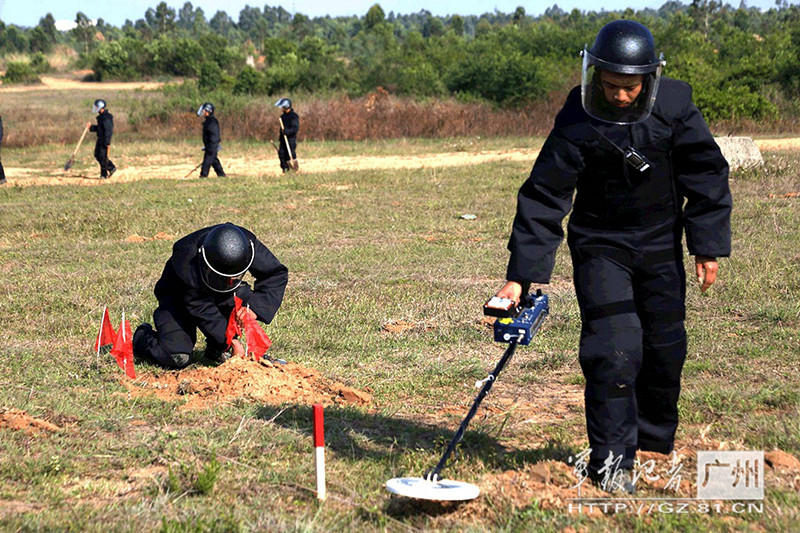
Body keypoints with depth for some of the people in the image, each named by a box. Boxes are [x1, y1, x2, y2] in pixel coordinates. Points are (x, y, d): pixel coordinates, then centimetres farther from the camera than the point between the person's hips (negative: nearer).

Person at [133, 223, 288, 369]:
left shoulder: (248, 243, -28)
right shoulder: (186, 257, -37)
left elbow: (277, 274, -20)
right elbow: (199, 307, -32)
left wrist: (255, 308, -35)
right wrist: (231, 340, -35)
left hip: (218, 298, 4)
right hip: (178, 300, -4)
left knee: (243, 297, -31)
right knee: (178, 358, -23)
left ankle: (217, 349, -7)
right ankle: (143, 336, 11)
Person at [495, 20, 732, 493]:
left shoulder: (675, 105, -12)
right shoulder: (577, 123, -19)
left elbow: (707, 175, -2)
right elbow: (544, 197, -18)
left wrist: (709, 245, -4)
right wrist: (520, 275, -22)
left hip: (661, 246, 3)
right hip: (601, 246, -3)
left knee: (665, 347, 8)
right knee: (613, 349, -13)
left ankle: (654, 441, 29)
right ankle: (611, 460, -4)